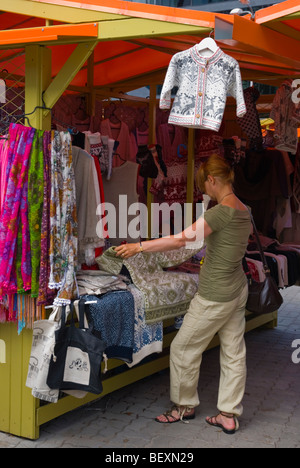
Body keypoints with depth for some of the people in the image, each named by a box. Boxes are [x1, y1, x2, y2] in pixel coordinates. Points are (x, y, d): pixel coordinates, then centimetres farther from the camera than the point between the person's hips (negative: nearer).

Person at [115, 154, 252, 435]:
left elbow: (181, 239, -27)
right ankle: (229, 415, 22)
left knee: (183, 348, 9)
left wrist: (139, 247, -25)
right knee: (233, 352, 13)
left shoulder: (221, 212, -23)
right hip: (238, 289, 9)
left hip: (215, 295, -9)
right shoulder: (244, 211, 3)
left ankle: (185, 406, 25)